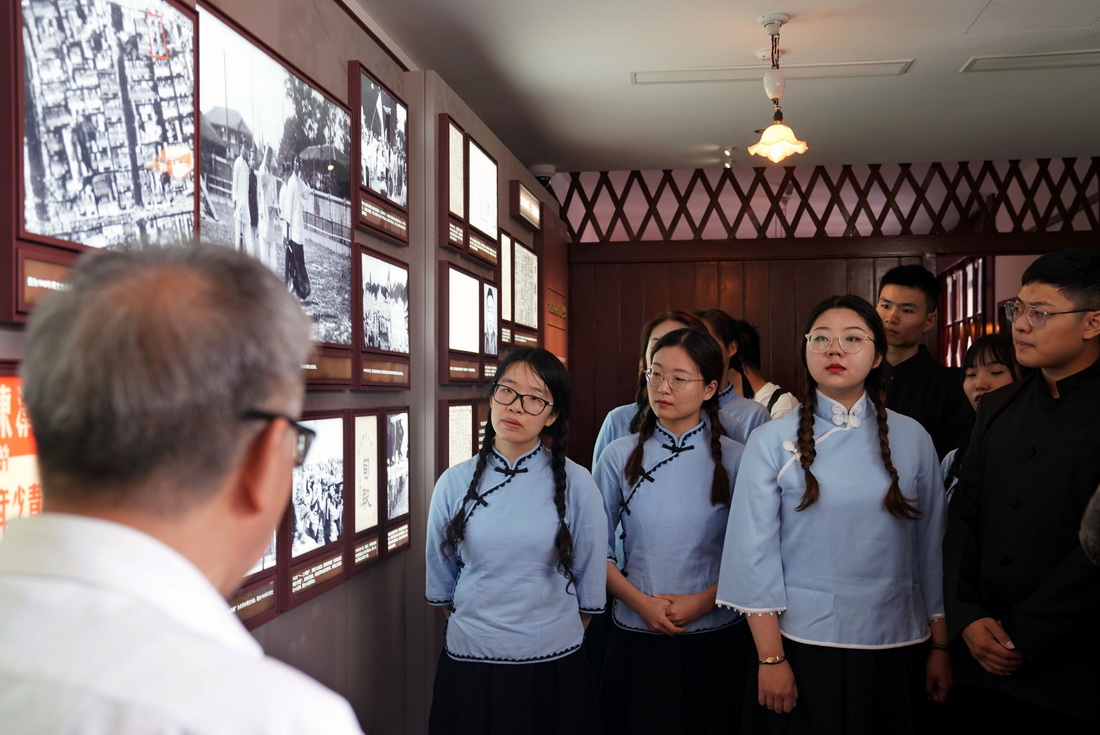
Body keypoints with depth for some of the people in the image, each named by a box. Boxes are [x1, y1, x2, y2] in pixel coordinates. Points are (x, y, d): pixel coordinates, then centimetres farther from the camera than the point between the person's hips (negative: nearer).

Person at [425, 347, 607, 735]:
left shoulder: (575, 483, -8)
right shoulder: (455, 483, -3)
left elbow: (590, 586, 1)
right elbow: (440, 580, 8)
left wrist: (558, 637, 8)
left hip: (552, 668, -1)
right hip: (467, 663, 1)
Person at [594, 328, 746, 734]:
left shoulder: (733, 459, -4)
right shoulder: (620, 456, -2)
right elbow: (598, 547, 1)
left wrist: (703, 601, -13)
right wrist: (640, 601, -10)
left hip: (715, 639, 0)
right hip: (637, 637, 1)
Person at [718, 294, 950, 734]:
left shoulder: (911, 439, 1)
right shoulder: (773, 441, -6)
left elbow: (931, 547, 6)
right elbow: (755, 553, -6)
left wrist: (940, 646, 8)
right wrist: (770, 658, -8)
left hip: (894, 650, 2)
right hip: (803, 646, -2)